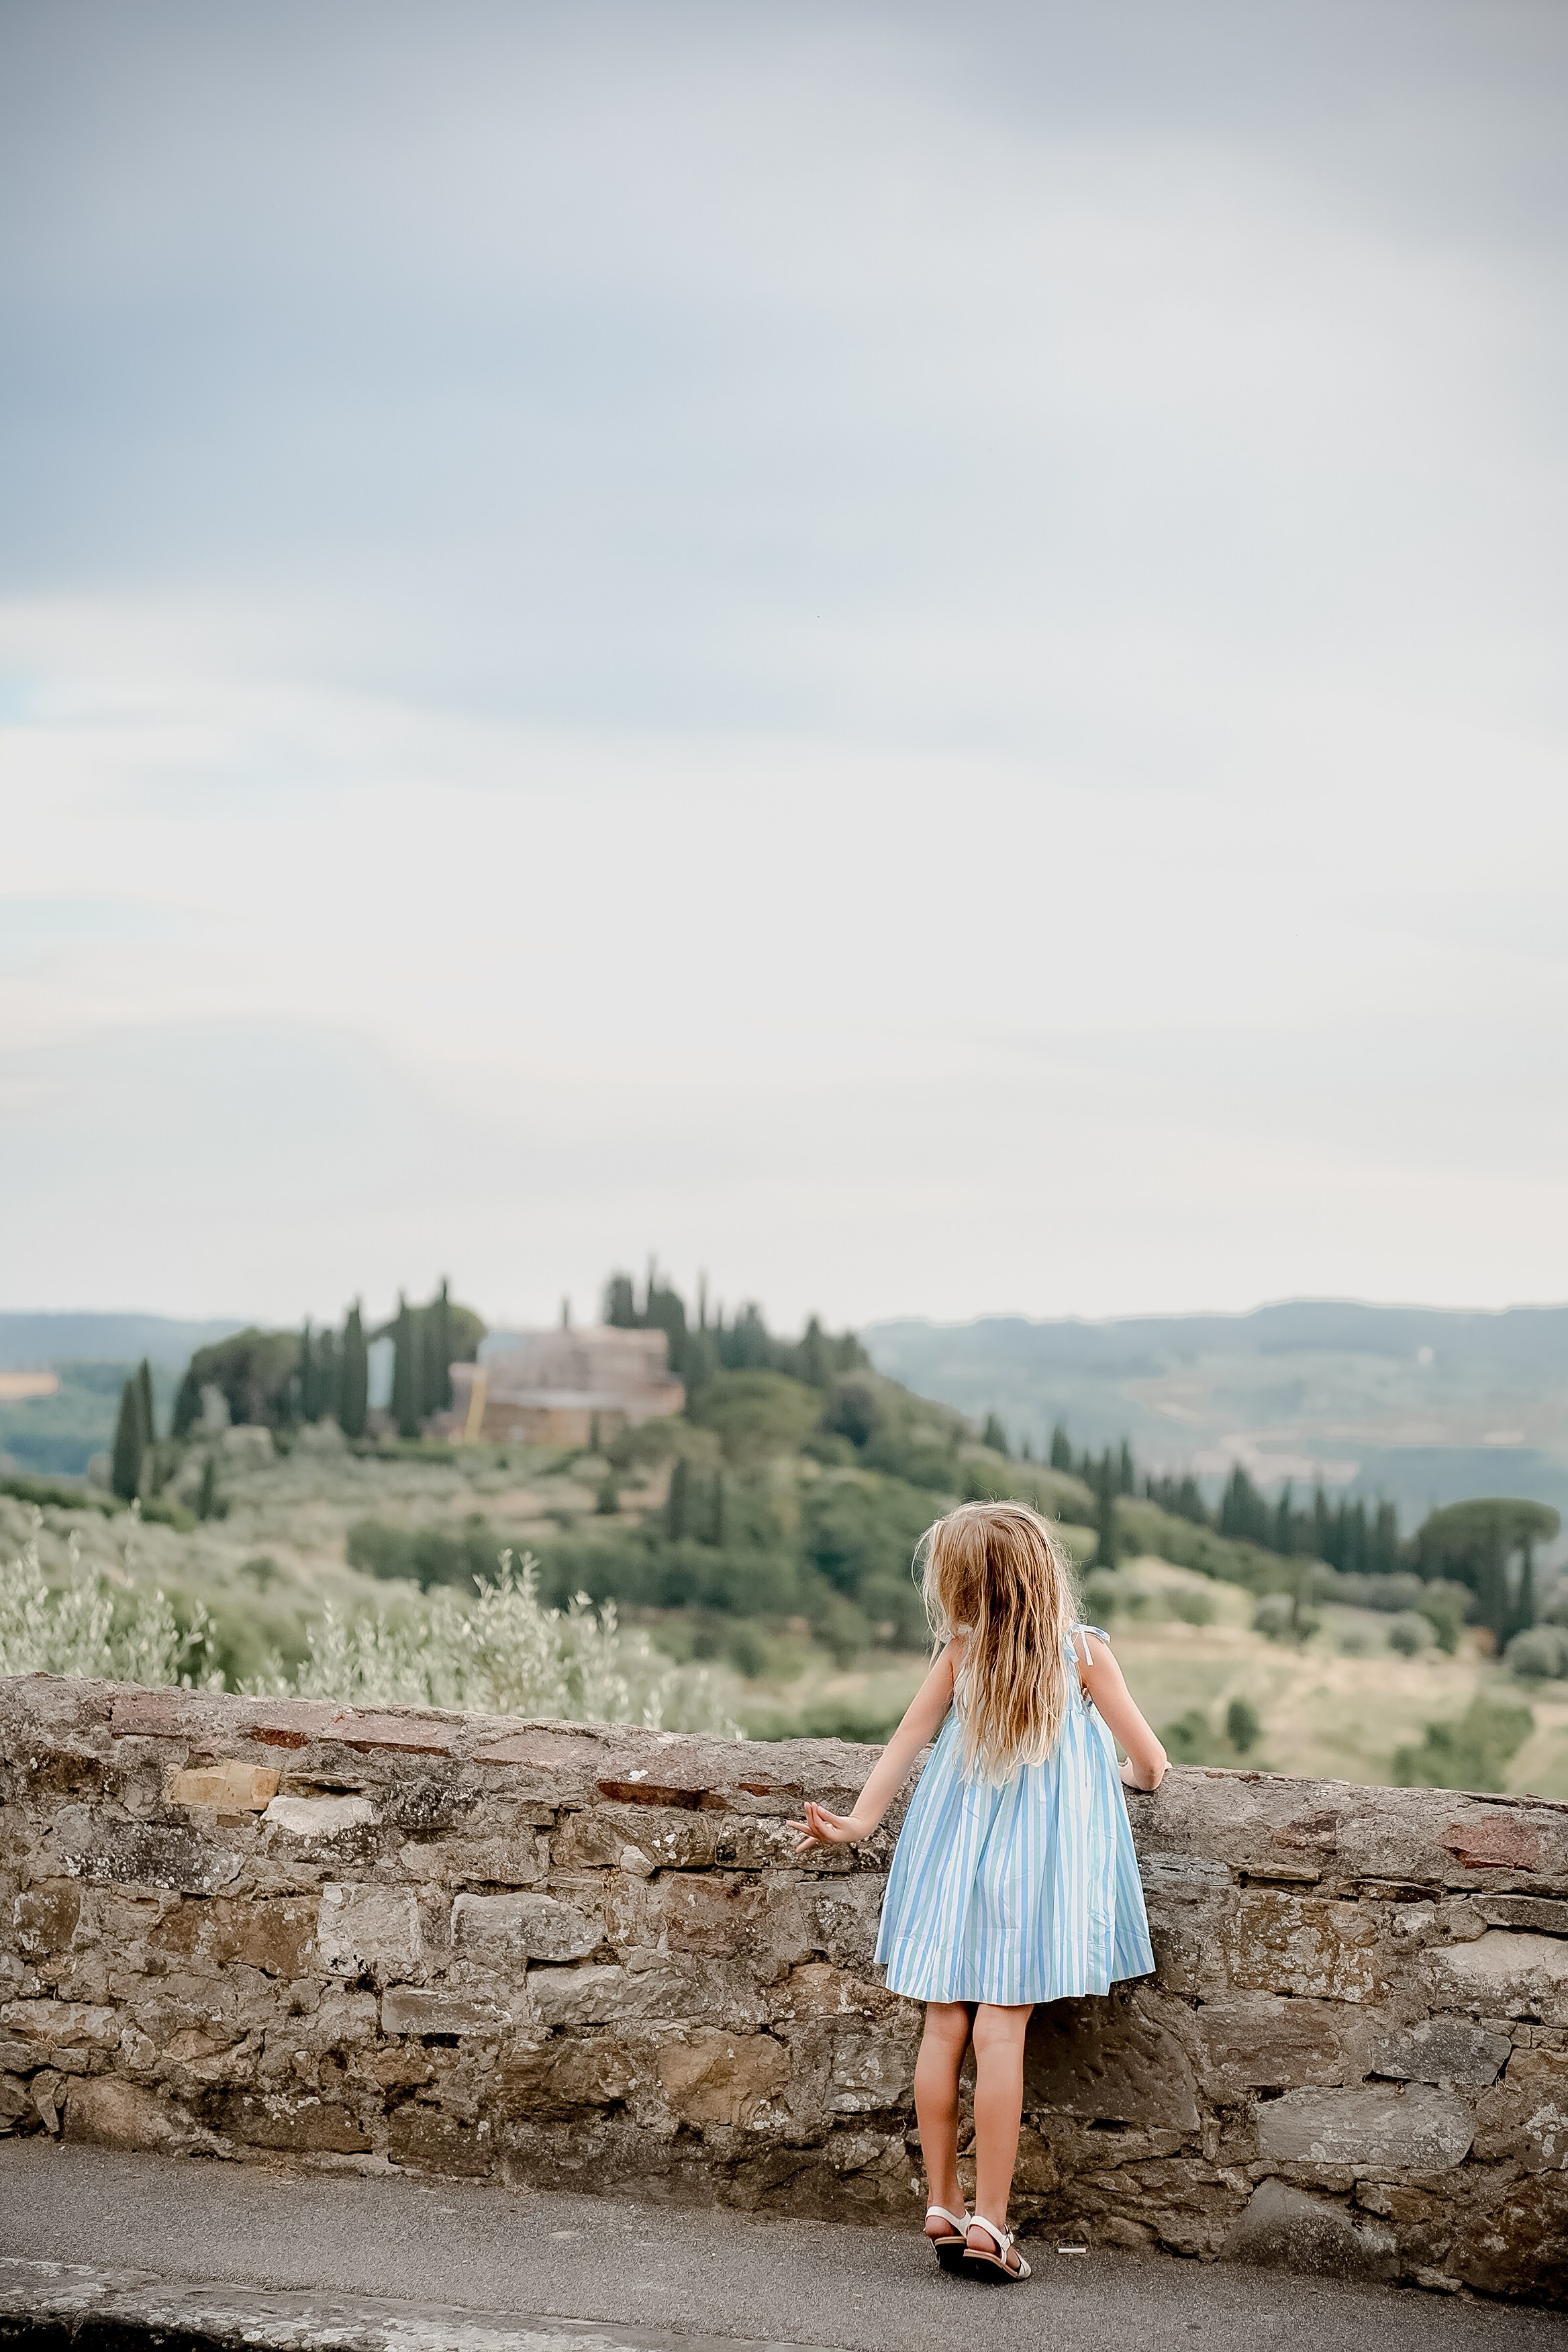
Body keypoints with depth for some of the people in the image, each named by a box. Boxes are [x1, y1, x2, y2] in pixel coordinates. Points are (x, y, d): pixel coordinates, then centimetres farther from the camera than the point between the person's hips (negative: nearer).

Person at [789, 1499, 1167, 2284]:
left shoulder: (961, 1652, -1)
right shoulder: (1083, 1651, -5)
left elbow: (907, 1739, 2)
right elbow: (1151, 1763, -1)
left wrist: (858, 1822, 8)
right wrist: (1137, 1773, 21)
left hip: (951, 1857, 3)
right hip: (1034, 1864, -2)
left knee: (944, 2026, 6)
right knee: (1001, 2031, -6)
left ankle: (943, 2208, 12)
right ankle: (988, 2221, -7)